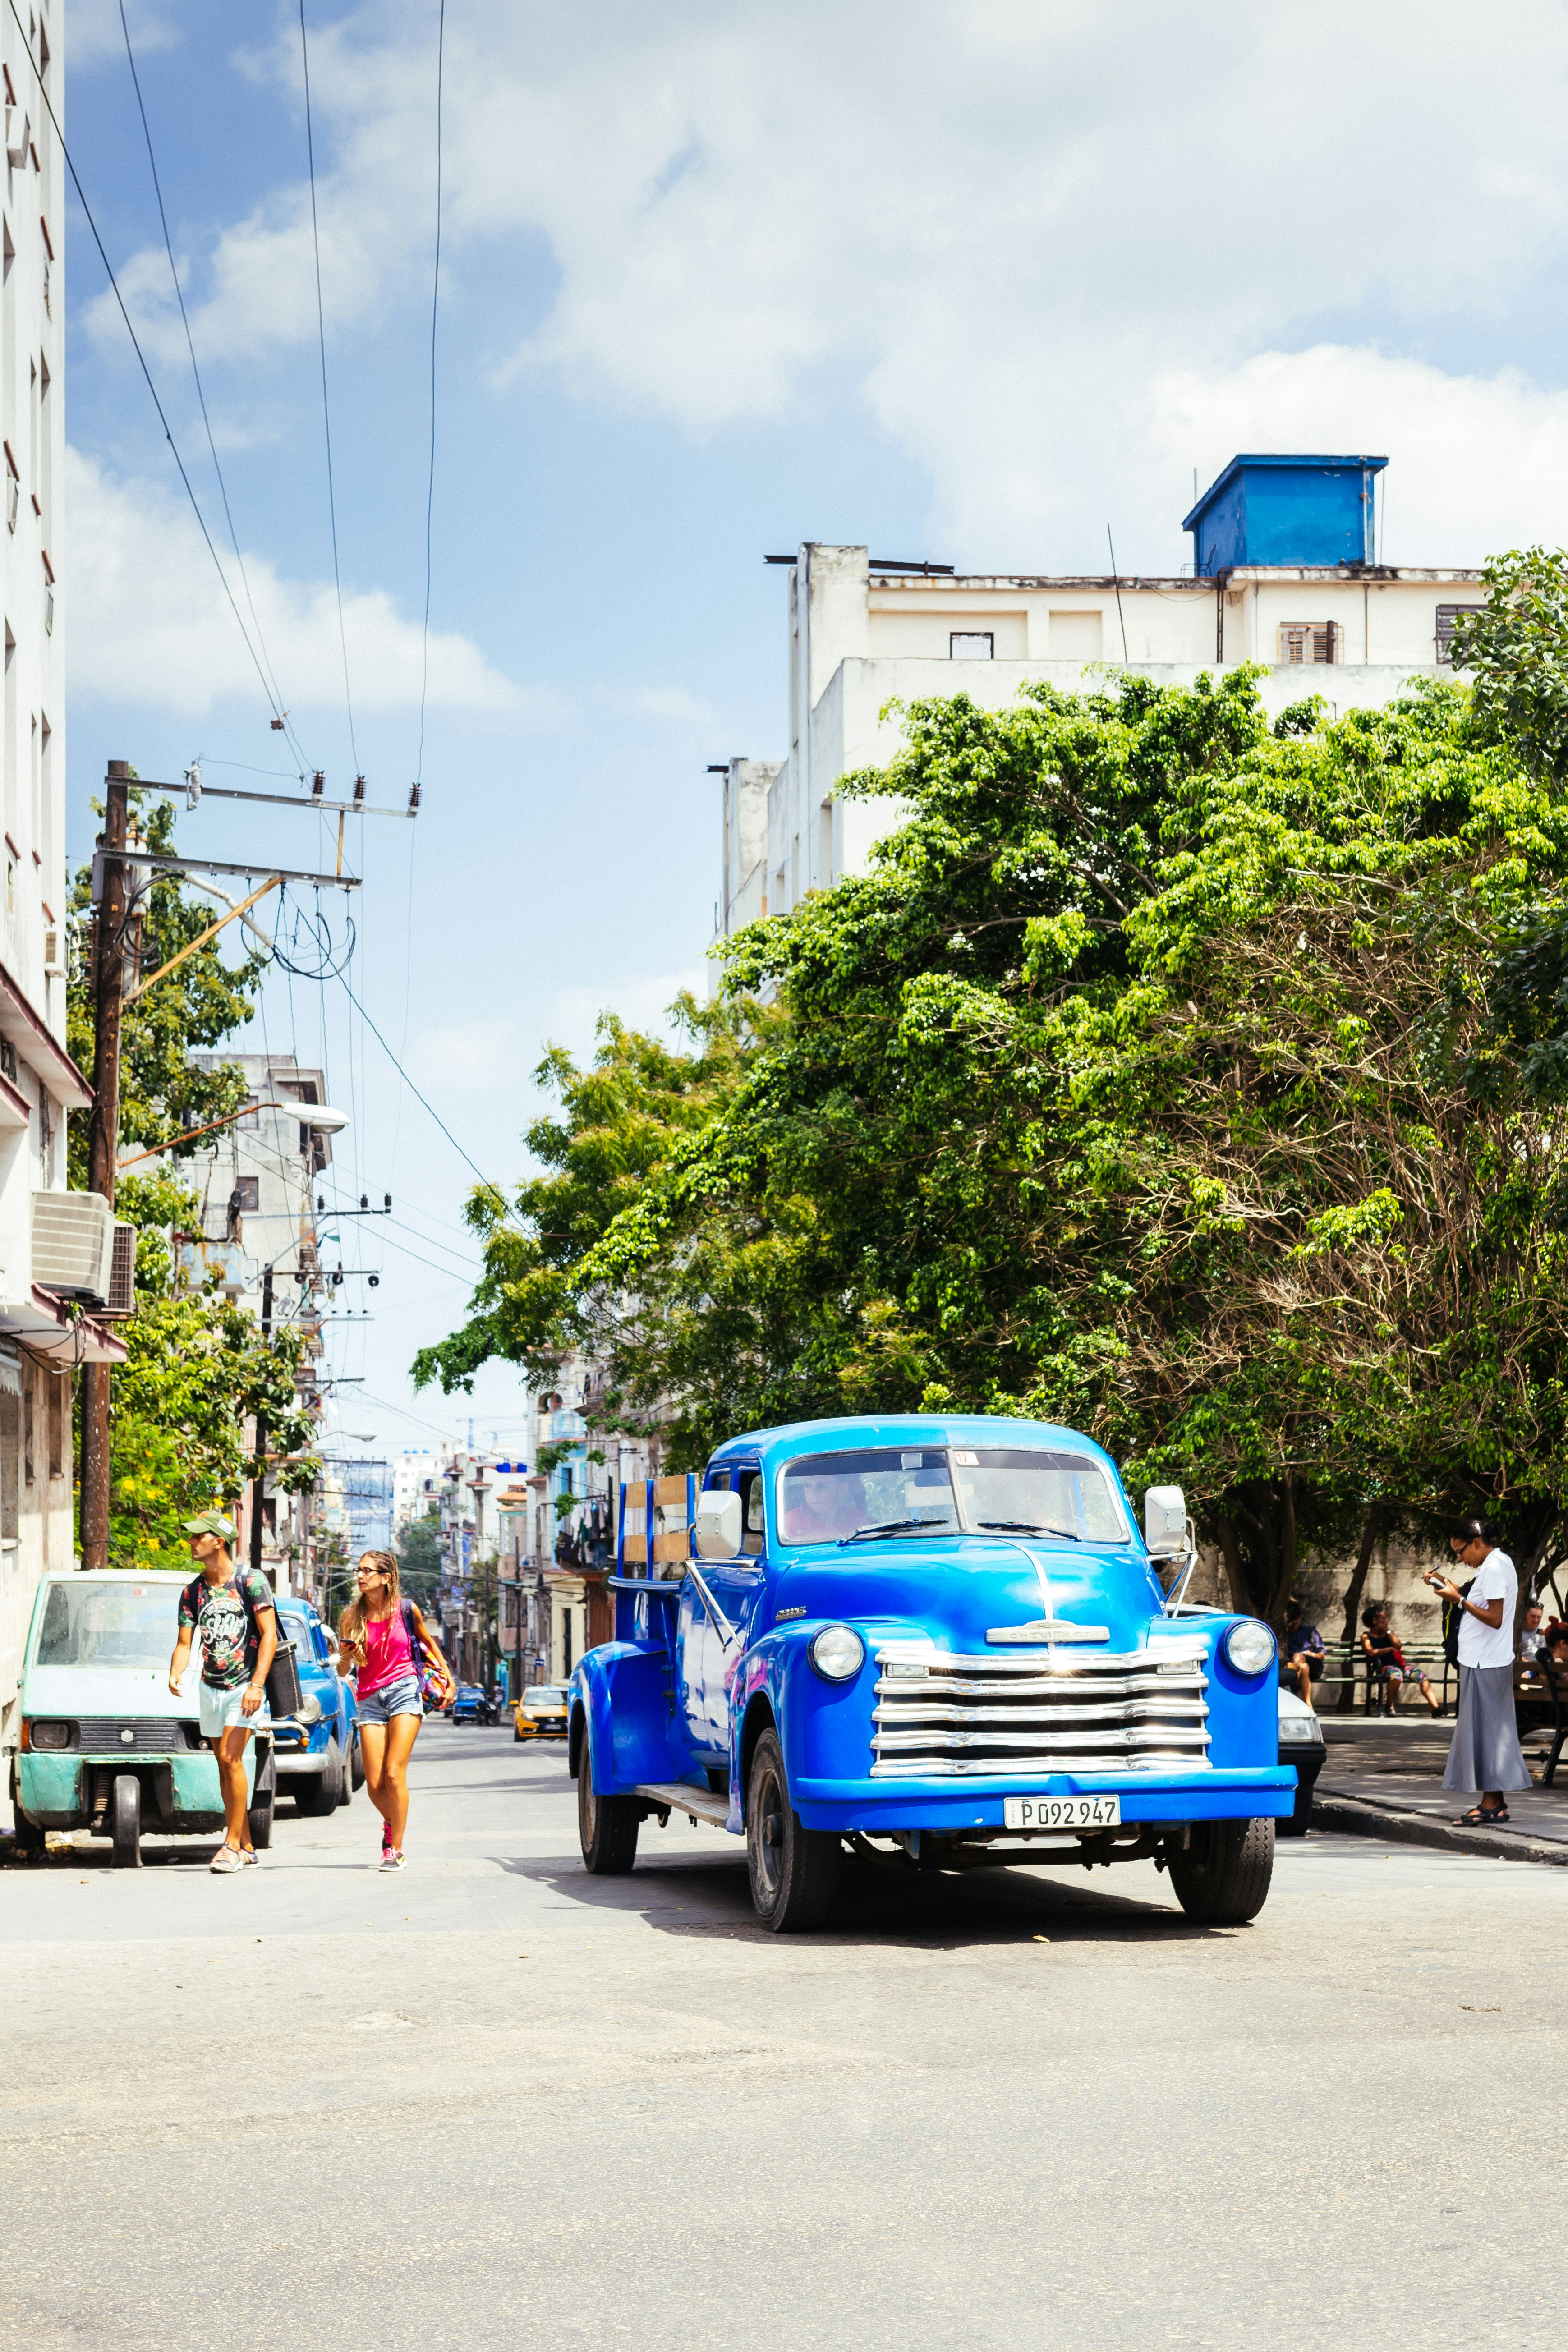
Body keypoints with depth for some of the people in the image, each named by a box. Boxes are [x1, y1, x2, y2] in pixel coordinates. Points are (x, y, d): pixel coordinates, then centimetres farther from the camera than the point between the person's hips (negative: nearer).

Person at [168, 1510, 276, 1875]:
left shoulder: (251, 1581, -9)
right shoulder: (193, 1591, 7)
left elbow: (269, 1635, -11)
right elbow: (185, 1643, 7)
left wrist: (257, 1685, -20)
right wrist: (175, 1674, -14)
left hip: (245, 1685, -6)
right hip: (211, 1687, 6)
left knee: (230, 1758, -16)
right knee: (225, 1764, 7)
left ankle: (233, 1844, -12)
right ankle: (246, 1846, 15)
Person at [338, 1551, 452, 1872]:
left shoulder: (406, 1610, -3)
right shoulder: (352, 1616, 0)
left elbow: (428, 1642, 16)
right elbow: (344, 1667, 3)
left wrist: (446, 1674, 13)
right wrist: (348, 1655, -17)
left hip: (405, 1691, -2)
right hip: (370, 1698, 2)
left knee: (394, 1774, -13)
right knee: (374, 1784, -1)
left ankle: (395, 1849, -4)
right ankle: (392, 1822, 31)